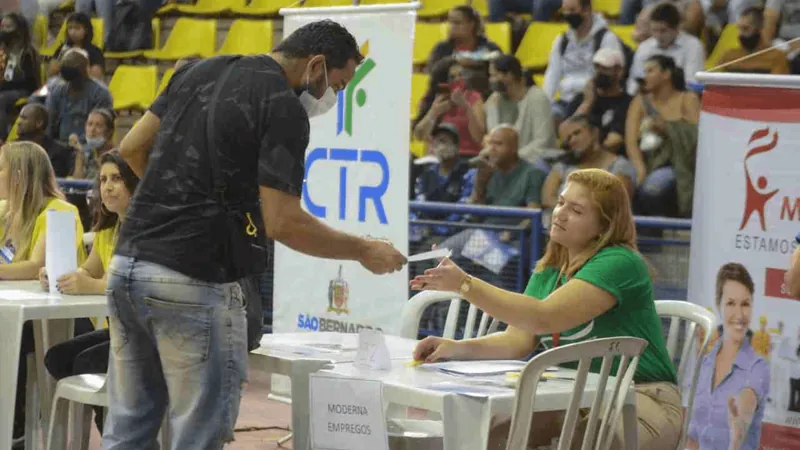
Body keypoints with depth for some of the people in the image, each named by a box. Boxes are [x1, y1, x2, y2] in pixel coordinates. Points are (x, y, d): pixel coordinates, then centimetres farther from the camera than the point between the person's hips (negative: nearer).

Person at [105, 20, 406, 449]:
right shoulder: (284, 109, -10)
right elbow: (283, 222, -16)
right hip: (193, 283, -8)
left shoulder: (200, 71, 13)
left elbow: (132, 147, 17)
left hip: (127, 265, 8)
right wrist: (363, 250, -4)